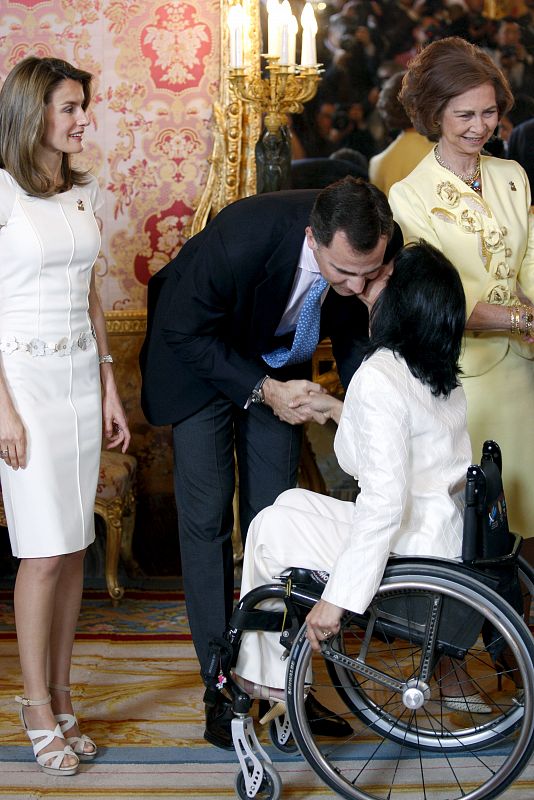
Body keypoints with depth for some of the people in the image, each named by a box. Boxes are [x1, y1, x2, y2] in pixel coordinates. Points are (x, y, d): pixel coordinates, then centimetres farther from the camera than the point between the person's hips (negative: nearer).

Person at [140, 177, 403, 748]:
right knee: (206, 514, -6)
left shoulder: (379, 254, -26)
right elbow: (184, 332, -24)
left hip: (279, 360, 4)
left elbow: (353, 337, -7)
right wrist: (262, 390, -29)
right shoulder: (242, 239, -40)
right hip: (199, 356, -4)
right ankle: (222, 687, 1)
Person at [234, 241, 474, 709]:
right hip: (449, 533, 9)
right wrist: (340, 411, 21)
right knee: (292, 504, 21)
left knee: (270, 528, 10)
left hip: (409, 554, -9)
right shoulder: (444, 379, 5)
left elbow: (384, 501, -28)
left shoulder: (379, 377, -21)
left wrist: (337, 599, -26)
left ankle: (269, 679, 25)